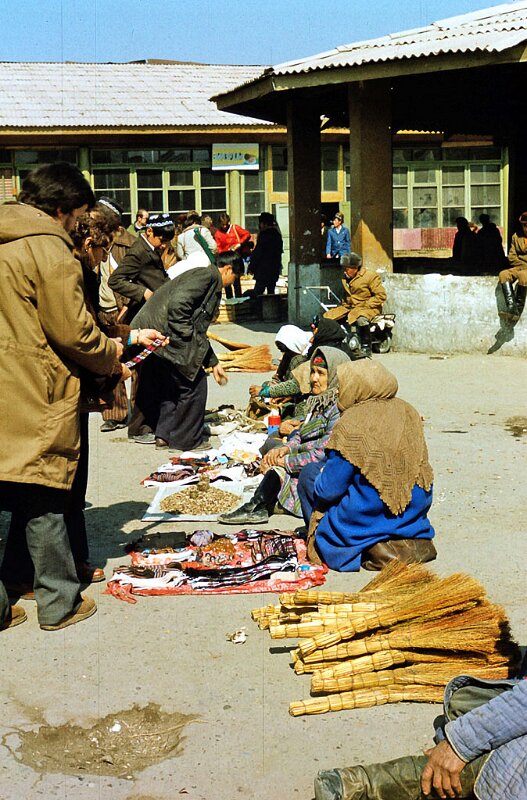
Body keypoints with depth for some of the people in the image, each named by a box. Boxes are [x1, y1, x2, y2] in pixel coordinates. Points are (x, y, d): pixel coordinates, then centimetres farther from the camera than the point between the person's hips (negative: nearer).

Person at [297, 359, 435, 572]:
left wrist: (322, 476, 10)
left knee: (309, 473, 12)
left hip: (368, 520, -7)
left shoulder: (350, 426, -19)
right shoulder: (408, 413, 0)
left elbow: (329, 489, -14)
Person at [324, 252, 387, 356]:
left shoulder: (371, 276, -9)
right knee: (327, 317, -2)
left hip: (368, 308, -7)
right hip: (349, 308, 8)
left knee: (361, 319, -42)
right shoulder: (345, 279, 14)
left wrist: (364, 305, -17)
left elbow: (381, 296, -14)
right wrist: (345, 304, 10)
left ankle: (366, 347, -29)